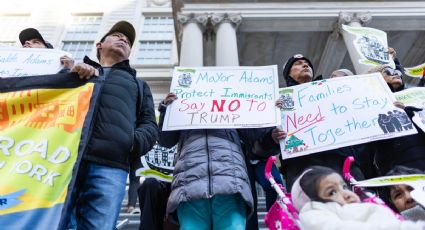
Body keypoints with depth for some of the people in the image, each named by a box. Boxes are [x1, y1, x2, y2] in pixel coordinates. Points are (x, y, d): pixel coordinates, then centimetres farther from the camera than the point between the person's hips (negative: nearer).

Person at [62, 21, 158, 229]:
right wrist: (69, 74, 0)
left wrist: (134, 142, -2)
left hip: (109, 167, 0)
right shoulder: (73, 68, 32)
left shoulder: (138, 85, 33)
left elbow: (150, 126, 21)